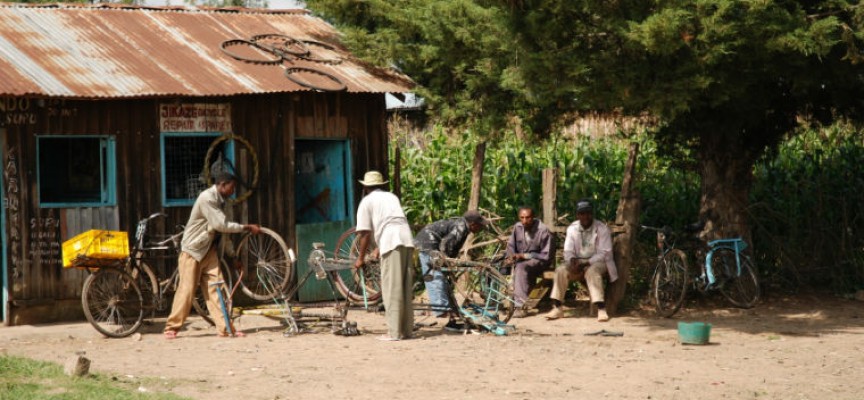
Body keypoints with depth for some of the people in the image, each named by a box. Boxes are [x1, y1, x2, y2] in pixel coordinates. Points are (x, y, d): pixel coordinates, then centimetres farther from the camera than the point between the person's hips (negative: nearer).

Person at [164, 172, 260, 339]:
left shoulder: (218, 200, 8)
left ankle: (224, 327, -3)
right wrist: (246, 227, -17)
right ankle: (172, 328, 3)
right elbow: (221, 225, -24)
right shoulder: (207, 198, -21)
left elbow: (223, 226, 11)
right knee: (187, 289, -6)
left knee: (215, 288, -1)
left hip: (208, 249, 8)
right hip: (192, 250, -8)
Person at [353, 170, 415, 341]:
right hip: (407, 239, 6)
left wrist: (360, 258, 13)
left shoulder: (367, 201, 11)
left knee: (391, 289, -5)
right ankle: (407, 329, 11)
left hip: (391, 243, -6)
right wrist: (379, 248, 49)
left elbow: (364, 233, 4)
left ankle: (394, 332, -8)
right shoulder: (392, 197, 29)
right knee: (405, 288, 10)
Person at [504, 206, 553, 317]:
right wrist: (510, 257, -8)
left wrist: (524, 256, -19)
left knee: (521, 267, -36)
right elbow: (511, 245, 14)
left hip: (539, 261, -7)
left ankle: (521, 306, -39)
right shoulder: (518, 227, 0)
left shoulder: (543, 231, -16)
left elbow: (546, 256, -15)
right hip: (521, 259, 7)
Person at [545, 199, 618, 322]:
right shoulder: (572, 229, 3)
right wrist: (572, 261, -24)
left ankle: (601, 309, -44)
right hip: (578, 262, 4)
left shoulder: (602, 229, -10)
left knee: (592, 272, -38)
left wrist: (585, 263, -25)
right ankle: (557, 308, -23)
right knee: (560, 271, -23)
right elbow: (568, 251, 1)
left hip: (597, 262, -4)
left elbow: (603, 253, -14)